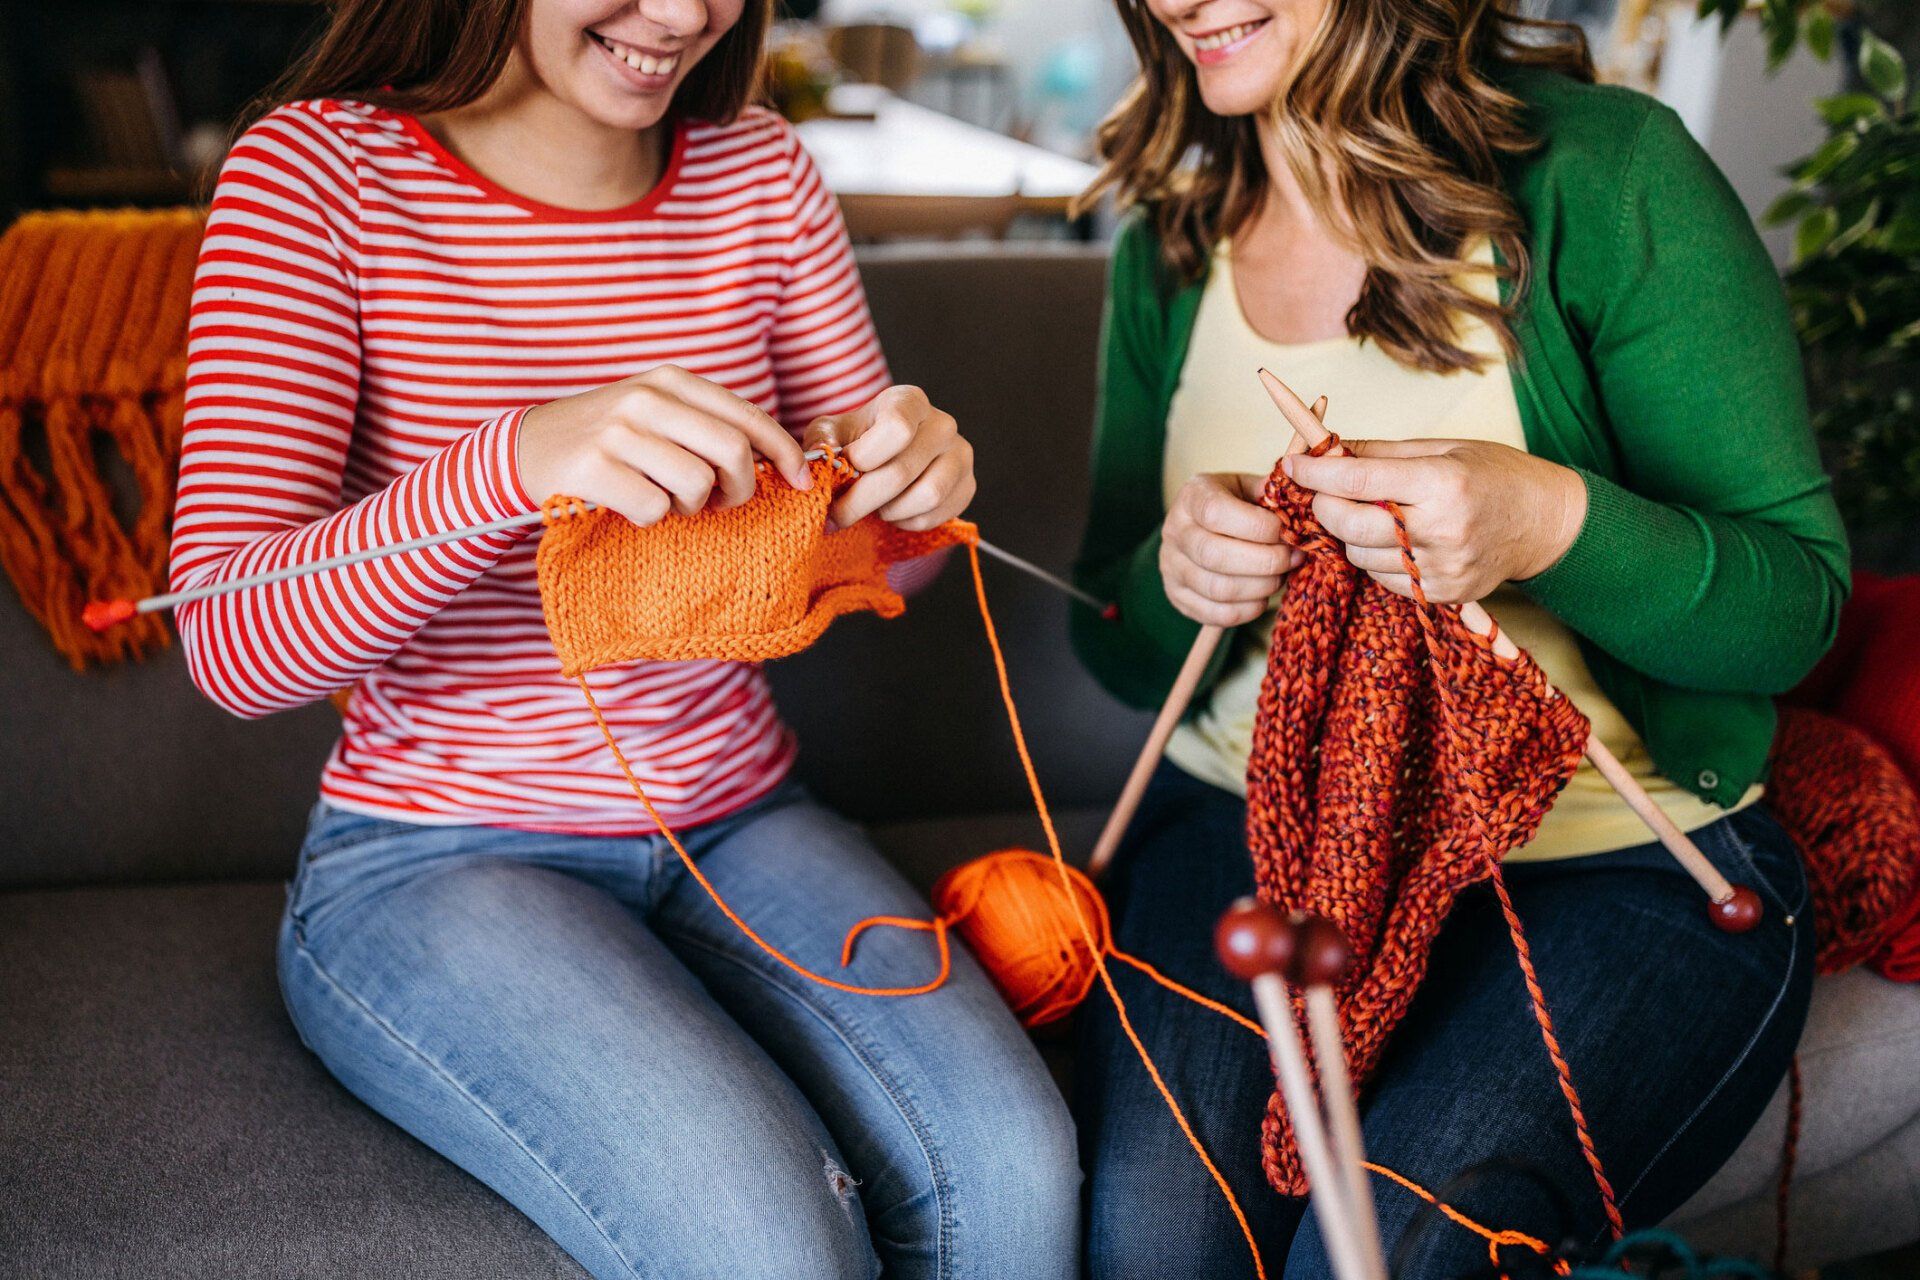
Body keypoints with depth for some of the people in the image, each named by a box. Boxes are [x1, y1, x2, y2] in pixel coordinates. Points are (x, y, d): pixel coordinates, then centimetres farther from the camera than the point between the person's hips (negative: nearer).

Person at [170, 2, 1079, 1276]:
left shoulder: (762, 171, 5)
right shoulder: (320, 169, -8)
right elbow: (231, 645, -18)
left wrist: (915, 473, -15)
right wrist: (515, 462, -35)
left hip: (740, 819, 4)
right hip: (433, 863, -3)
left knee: (1011, 1168, -21)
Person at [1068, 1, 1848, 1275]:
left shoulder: (1605, 168, -7)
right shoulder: (1167, 251, 8)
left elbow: (1799, 602, -7)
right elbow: (1113, 641, 12)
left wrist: (1553, 522, -27)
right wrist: (1176, 580, -12)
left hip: (1618, 864, -2)